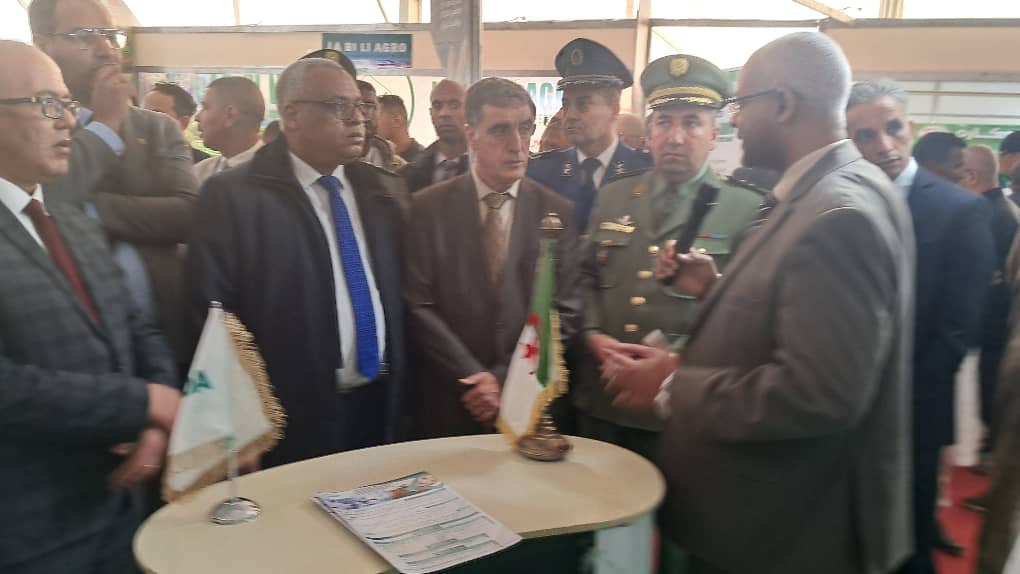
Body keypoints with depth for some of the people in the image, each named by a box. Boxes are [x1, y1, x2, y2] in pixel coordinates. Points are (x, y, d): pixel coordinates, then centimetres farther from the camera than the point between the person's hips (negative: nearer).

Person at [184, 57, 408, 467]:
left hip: (382, 404, 5)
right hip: (293, 416, -4)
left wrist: (401, 385, 6)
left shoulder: (387, 191, 7)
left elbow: (399, 295, 10)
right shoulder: (233, 195, -8)